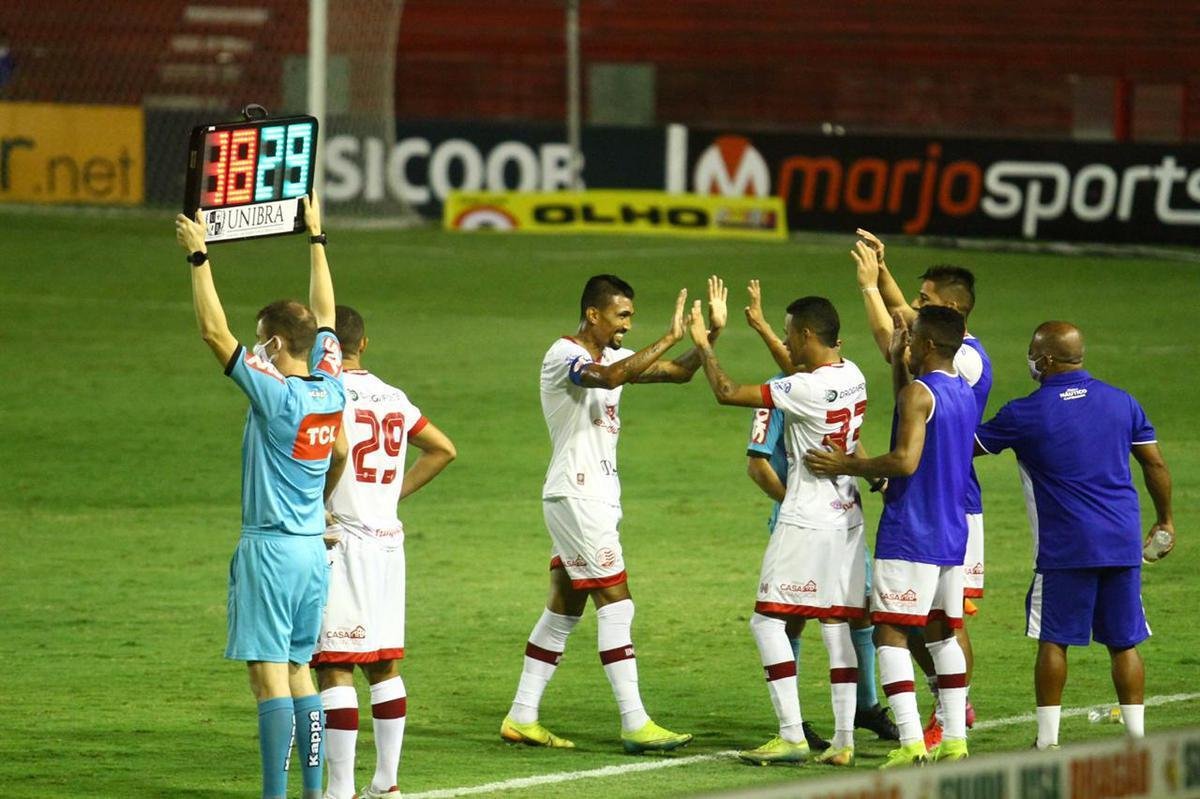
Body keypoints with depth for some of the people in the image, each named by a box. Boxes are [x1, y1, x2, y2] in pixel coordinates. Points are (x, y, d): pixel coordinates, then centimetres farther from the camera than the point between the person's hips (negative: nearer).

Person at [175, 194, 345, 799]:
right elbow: (324, 315, 18)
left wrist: (199, 257, -11)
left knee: (269, 675, -7)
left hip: (271, 549, -8)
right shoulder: (330, 388, 3)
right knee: (297, 671, 13)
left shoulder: (277, 395, -16)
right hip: (314, 546, 8)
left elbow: (214, 332, -16)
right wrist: (315, 238, 28)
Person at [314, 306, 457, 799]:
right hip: (388, 541, 7)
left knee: (334, 668, -5)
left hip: (342, 542, -7)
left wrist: (316, 504, -14)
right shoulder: (393, 398, 11)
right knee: (384, 665, 14)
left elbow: (336, 449, -29)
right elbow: (443, 449, 19)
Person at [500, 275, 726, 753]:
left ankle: (521, 718, 16)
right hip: (575, 495, -10)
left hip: (597, 498, 10)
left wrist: (713, 332, 1)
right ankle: (634, 724, -13)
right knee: (615, 603, -11)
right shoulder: (564, 356, -13)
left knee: (565, 607, 11)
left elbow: (679, 373, 15)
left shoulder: (613, 356, 14)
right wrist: (669, 338, -32)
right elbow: (610, 377, -34)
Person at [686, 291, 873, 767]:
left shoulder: (805, 390, -19)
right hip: (847, 517, 8)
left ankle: (792, 736, -8)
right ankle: (843, 740, 5)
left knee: (768, 621, -2)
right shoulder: (851, 376, 5)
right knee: (837, 625, 9)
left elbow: (726, 393, -15)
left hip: (806, 522, -8)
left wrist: (703, 345, -1)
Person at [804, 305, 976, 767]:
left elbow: (906, 460, -23)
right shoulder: (964, 393, 13)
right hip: (952, 534, 8)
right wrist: (897, 360, 25)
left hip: (909, 534, -8)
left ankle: (911, 741, -16)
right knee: (942, 632, 15)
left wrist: (846, 466, -14)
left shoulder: (919, 391, -14)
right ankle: (954, 739, 13)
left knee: (889, 631, -6)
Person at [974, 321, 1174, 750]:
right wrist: (1165, 518, 23)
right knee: (1124, 642, 8)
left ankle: (1048, 740, 3)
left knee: (1053, 641, 4)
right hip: (1123, 544, 4)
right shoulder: (1121, 401, 5)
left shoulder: (1024, 414, -6)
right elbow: (1155, 464, 9)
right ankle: (1137, 735, 6)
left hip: (1064, 549, -4)